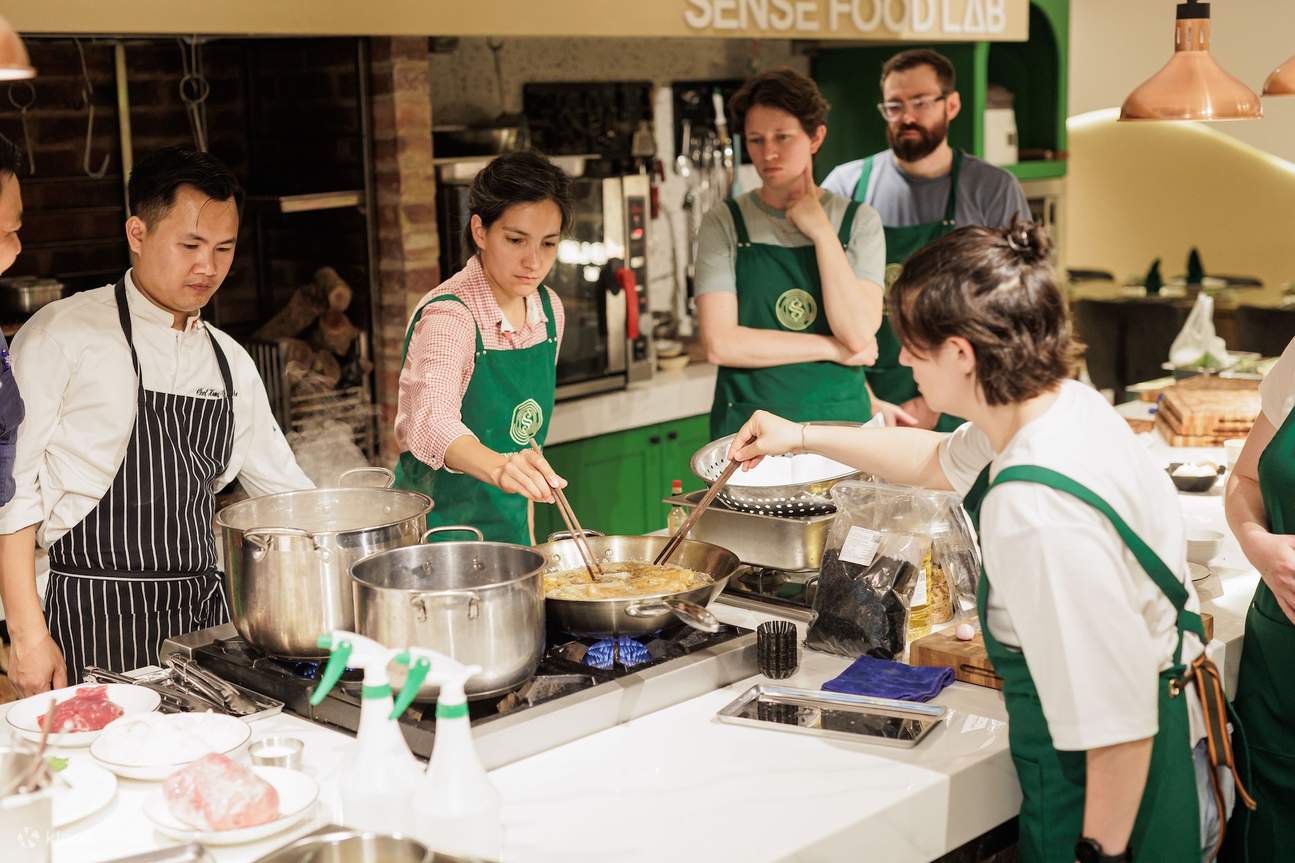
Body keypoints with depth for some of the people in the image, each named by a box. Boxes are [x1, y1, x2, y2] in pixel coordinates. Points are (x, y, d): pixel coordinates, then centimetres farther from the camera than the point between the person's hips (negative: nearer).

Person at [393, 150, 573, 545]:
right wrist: (499, 468, -55)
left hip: (509, 527, 6)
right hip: (440, 525, -6)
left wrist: (526, 529, 11)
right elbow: (433, 422, -38)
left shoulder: (549, 310, 1)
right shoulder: (448, 316, -21)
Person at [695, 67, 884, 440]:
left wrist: (822, 232, -11)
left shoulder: (858, 221, 1)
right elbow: (720, 343, -12)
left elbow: (859, 334, -13)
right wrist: (832, 348, -10)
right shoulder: (725, 223, -2)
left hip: (840, 422, 1)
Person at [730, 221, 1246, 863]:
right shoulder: (1066, 404, -3)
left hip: (1117, 787, -9)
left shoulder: (1039, 510, -33)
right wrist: (803, 437, 22)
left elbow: (1118, 718, -30)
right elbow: (939, 461, 19)